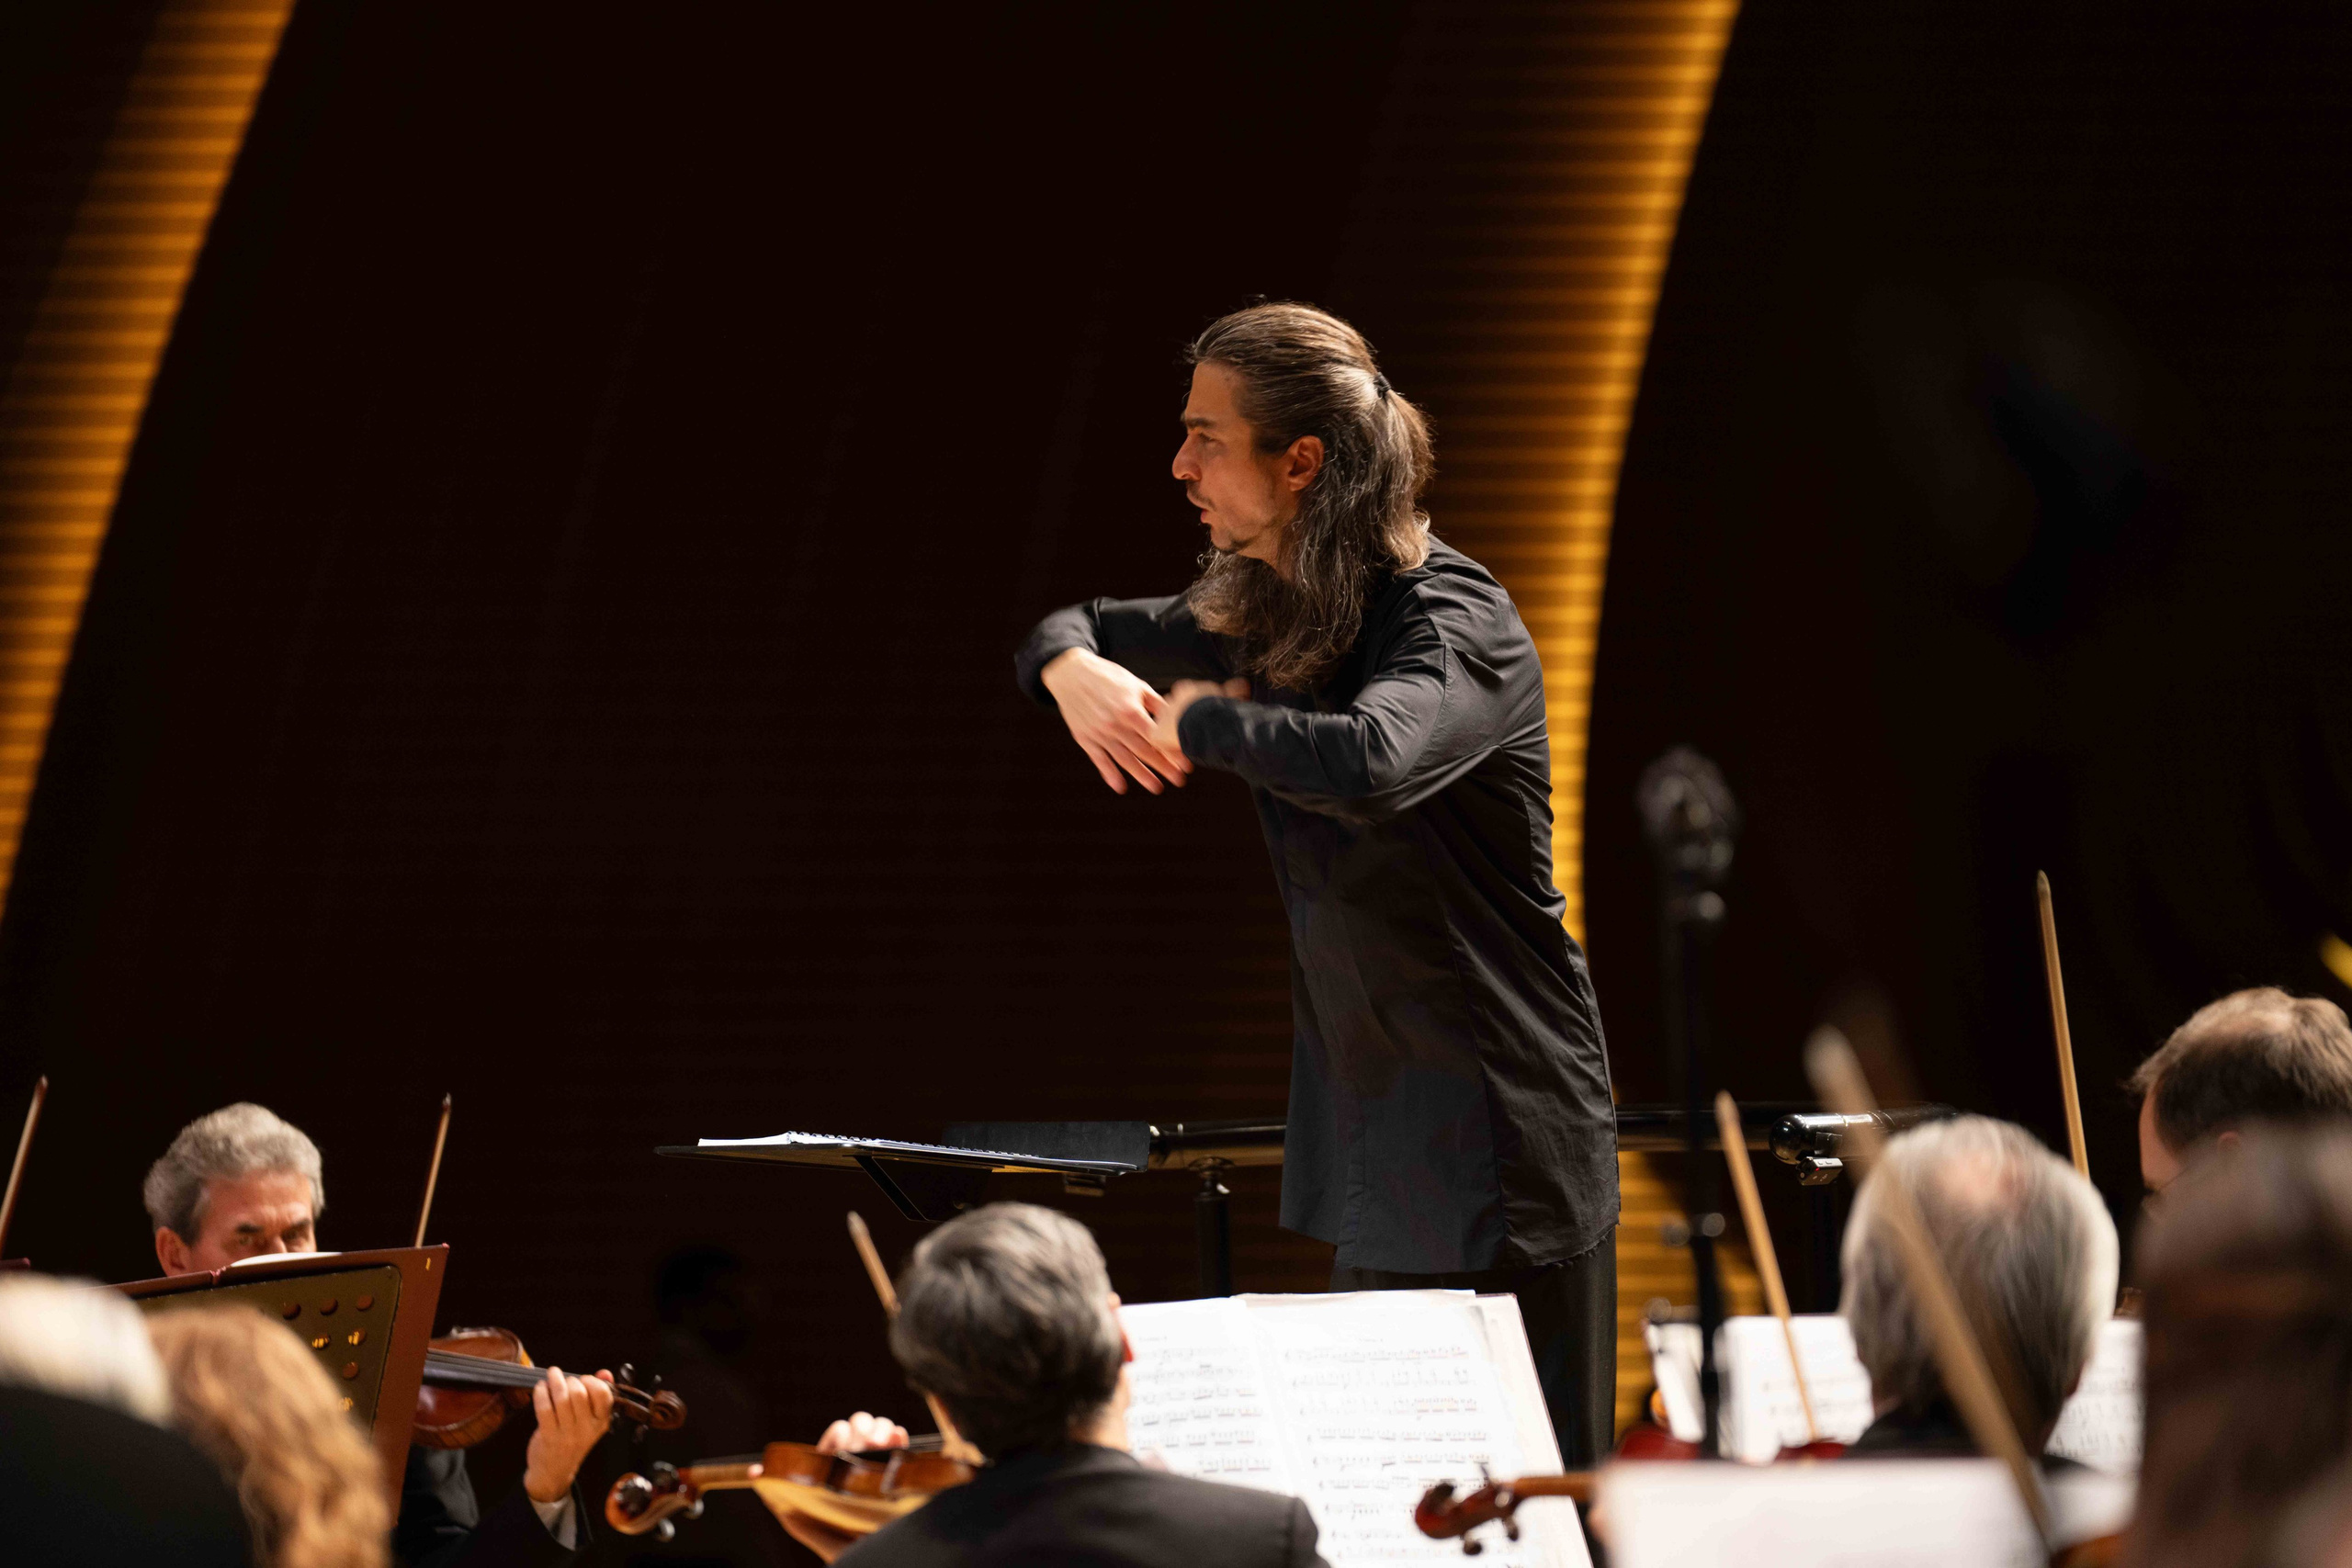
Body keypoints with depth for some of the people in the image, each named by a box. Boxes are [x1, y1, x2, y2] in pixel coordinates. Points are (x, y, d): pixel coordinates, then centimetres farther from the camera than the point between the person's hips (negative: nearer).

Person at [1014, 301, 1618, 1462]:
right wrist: (1075, 669, -3)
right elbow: (1074, 627, 23)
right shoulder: (1268, 619, 8)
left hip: (1495, 1139, -8)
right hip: (1371, 1135, 9)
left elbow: (1369, 763, -40)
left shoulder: (1454, 624, -18)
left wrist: (1199, 722, -21)